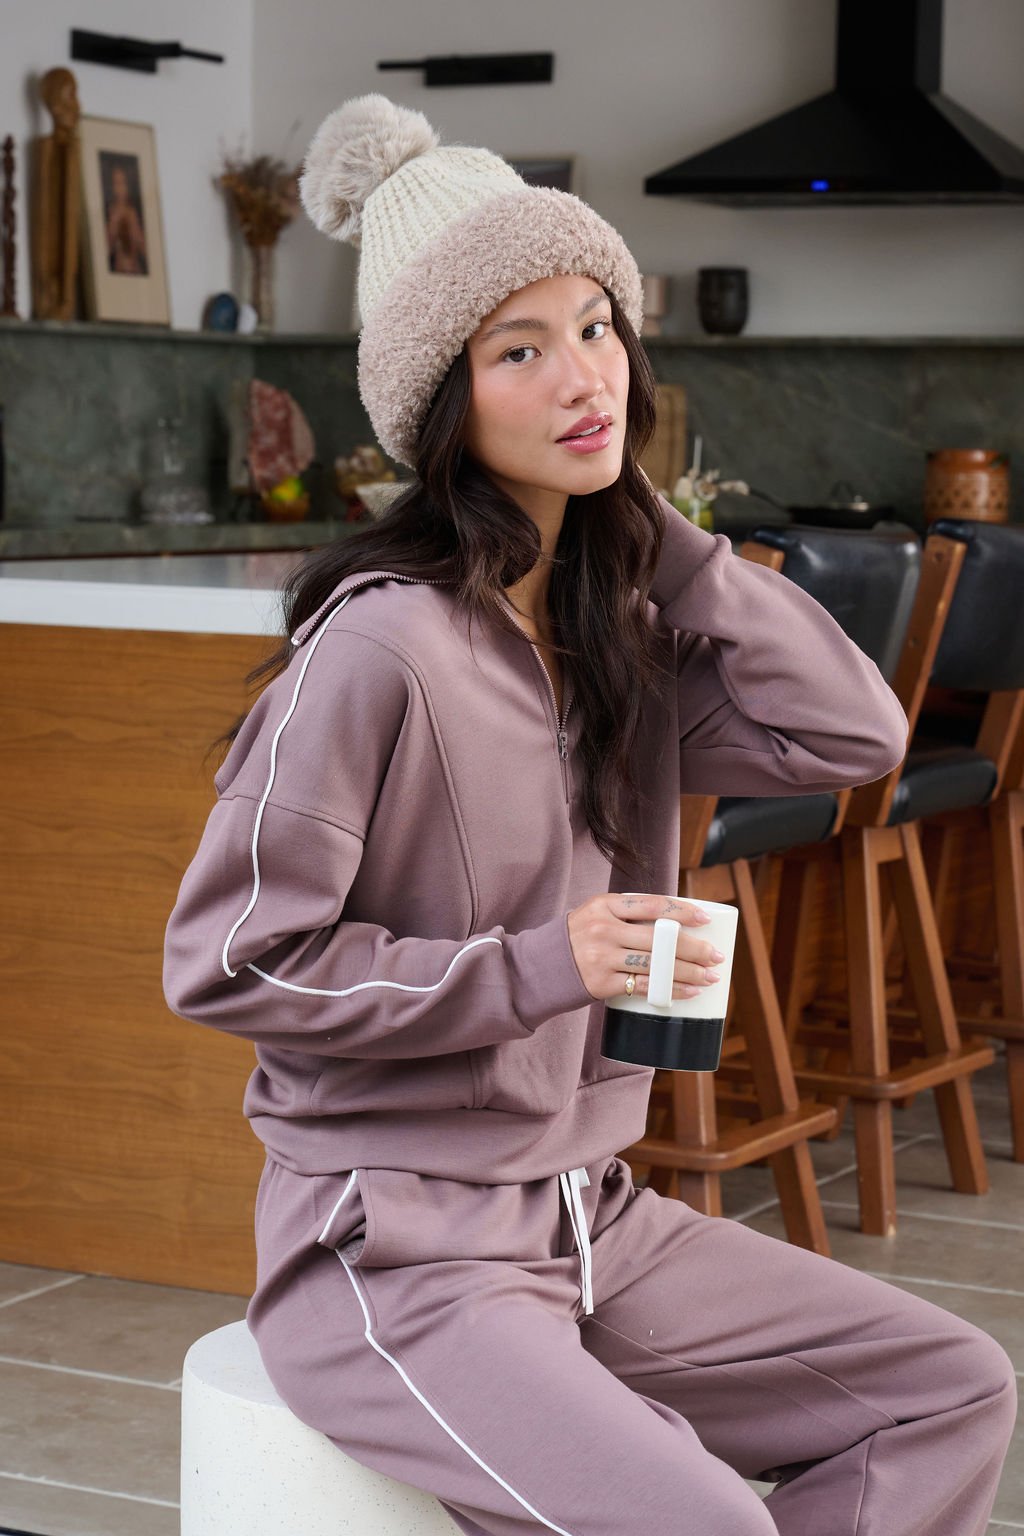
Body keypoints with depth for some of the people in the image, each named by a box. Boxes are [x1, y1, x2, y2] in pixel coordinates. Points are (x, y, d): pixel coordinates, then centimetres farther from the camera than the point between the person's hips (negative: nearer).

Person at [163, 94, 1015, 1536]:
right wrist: (535, 969, -19)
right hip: (390, 1243, -8)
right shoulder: (384, 644, -19)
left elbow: (856, 731, -3)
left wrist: (652, 530, -3)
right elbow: (223, 959, -18)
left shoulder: (617, 629, 6)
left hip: (586, 1217, 8)